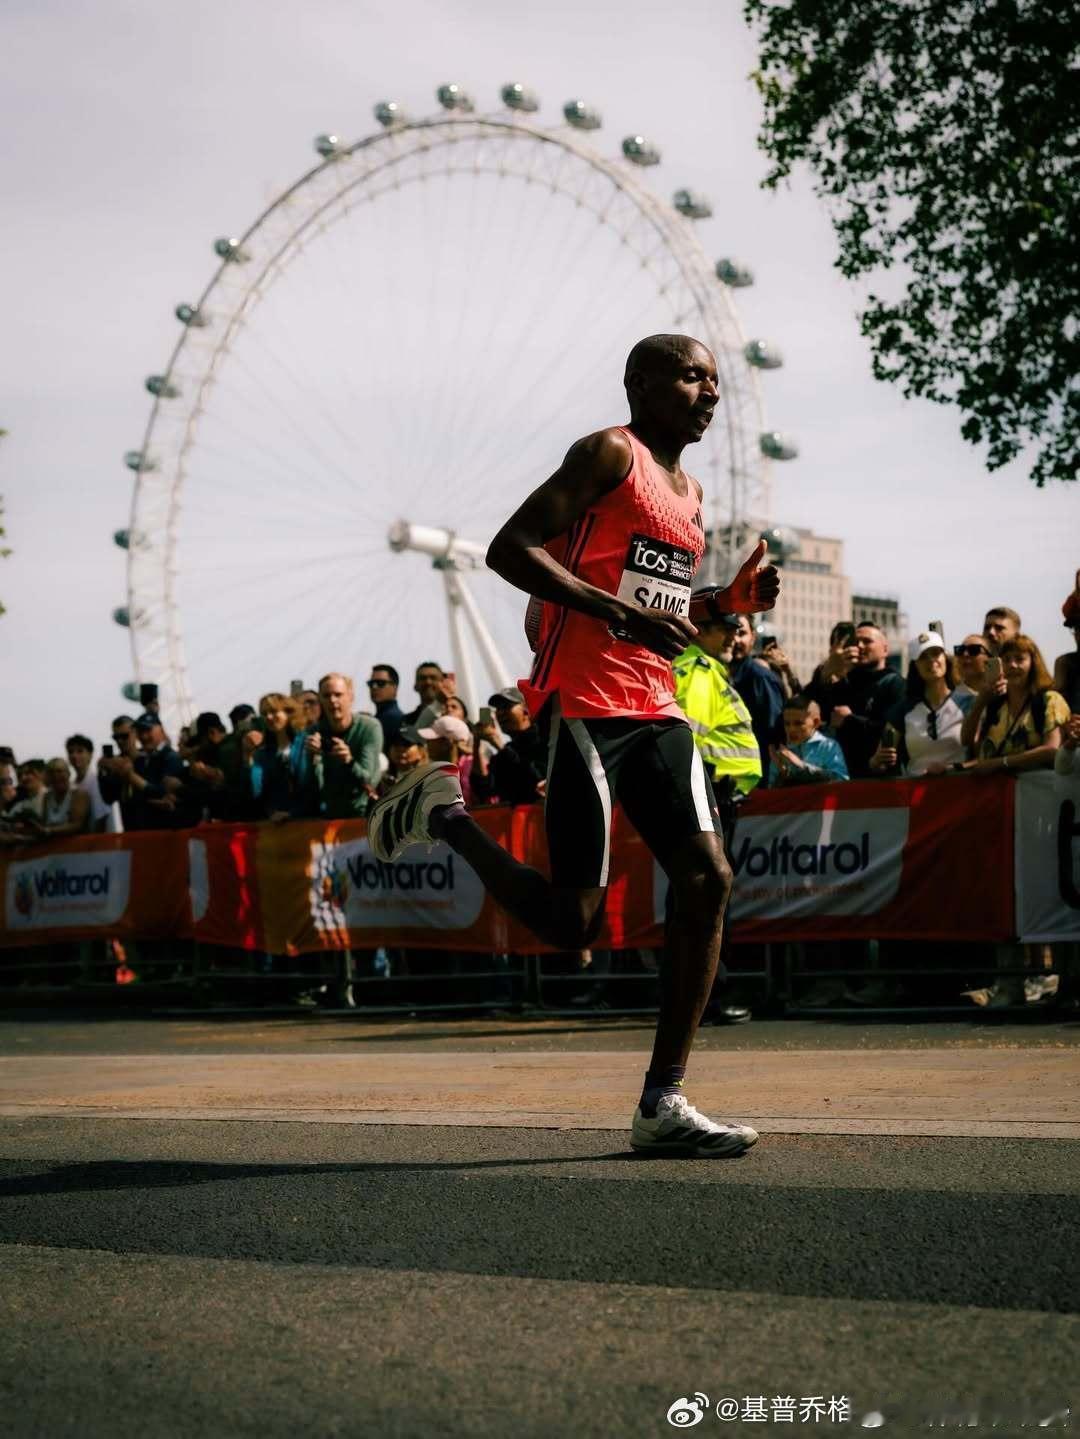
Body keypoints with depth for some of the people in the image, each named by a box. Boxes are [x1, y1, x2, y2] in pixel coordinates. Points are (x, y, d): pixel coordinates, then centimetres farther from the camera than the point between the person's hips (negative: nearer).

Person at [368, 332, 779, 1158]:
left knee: (709, 882, -8)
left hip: (656, 710, 8)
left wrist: (731, 603, 11)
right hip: (583, 704, -8)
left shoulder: (690, 494, 22)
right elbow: (510, 550, -14)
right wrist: (624, 612, -21)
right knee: (571, 922, -10)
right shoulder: (610, 454, -4)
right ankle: (443, 814, 17)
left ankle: (663, 1104, -5)